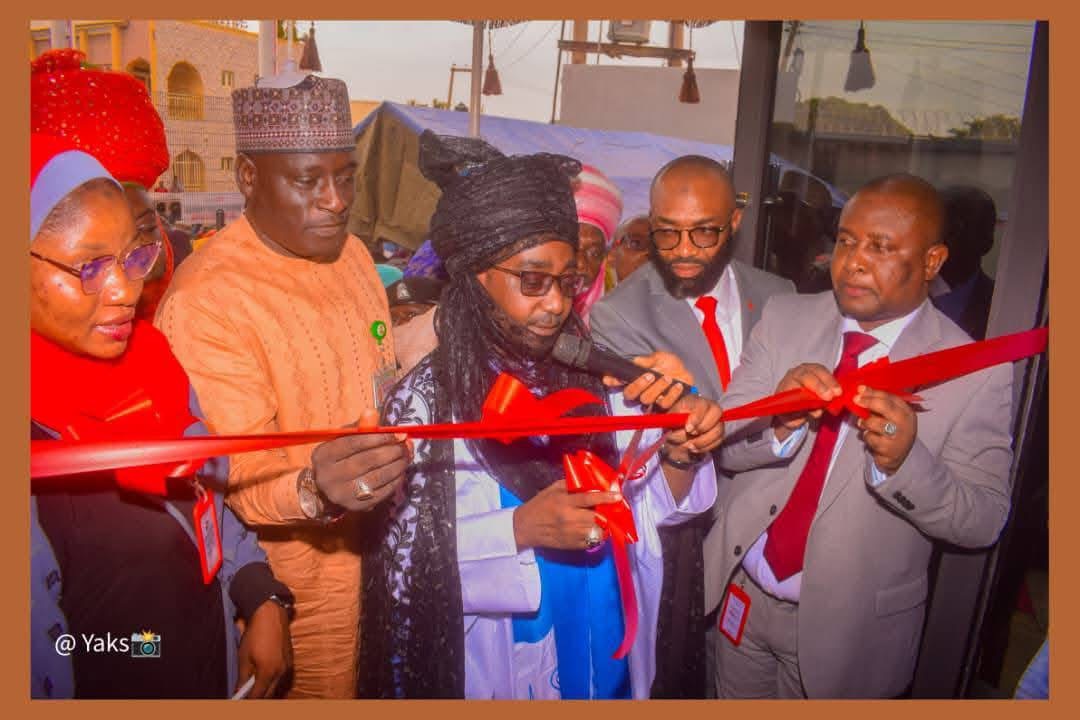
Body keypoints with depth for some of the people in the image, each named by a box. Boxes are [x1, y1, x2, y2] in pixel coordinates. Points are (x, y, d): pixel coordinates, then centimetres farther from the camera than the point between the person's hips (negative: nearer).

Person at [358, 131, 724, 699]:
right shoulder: (427, 399, -17)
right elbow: (405, 554, -18)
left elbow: (649, 503, 0)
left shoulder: (595, 376, -7)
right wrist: (522, 529, -29)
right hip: (501, 670, -3)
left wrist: (681, 455, -19)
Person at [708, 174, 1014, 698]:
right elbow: (723, 443, -8)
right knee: (733, 702, 24)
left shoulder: (975, 372, -14)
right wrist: (778, 422, -30)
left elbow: (985, 521, -13)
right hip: (742, 593, 3)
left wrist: (904, 462, -32)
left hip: (851, 625, -2)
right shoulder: (784, 317, -6)